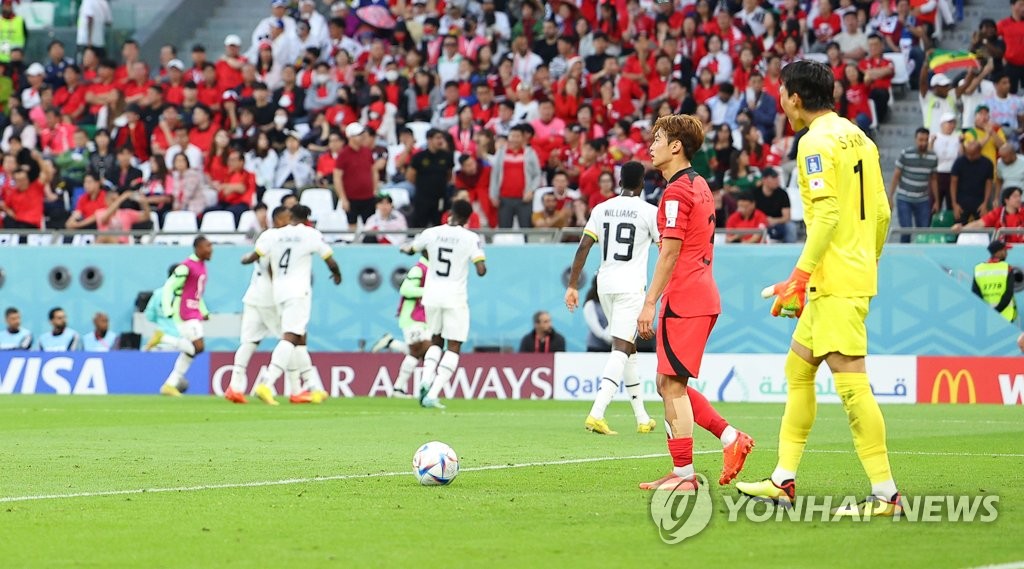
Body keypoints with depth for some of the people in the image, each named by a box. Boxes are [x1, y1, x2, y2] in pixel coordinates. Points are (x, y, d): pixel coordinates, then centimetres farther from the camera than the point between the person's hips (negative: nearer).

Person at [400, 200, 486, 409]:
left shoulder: (431, 233, 2)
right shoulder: (471, 238, -7)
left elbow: (409, 250, 20)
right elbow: (481, 270, -13)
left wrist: (404, 248, 43)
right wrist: (482, 266, 10)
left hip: (432, 296, 3)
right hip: (455, 298, -3)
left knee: (436, 341, 22)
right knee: (453, 348, 4)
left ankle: (426, 379, -3)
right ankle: (433, 394, -9)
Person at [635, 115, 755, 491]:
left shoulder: (677, 191, -13)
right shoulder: (699, 186, 17)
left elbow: (670, 252, -17)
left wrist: (649, 303, -17)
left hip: (683, 302, -10)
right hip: (703, 297, 10)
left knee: (672, 385, -5)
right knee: (669, 385, 13)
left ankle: (683, 474, -4)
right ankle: (731, 438, 9)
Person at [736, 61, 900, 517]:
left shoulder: (816, 141, -12)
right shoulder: (858, 137, 15)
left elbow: (828, 212, -21)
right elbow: (881, 212, 16)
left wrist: (801, 275, -21)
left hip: (836, 281, -10)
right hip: (858, 273, 10)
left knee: (850, 383, -11)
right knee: (798, 368, 18)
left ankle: (885, 493, -14)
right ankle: (784, 480, 22)